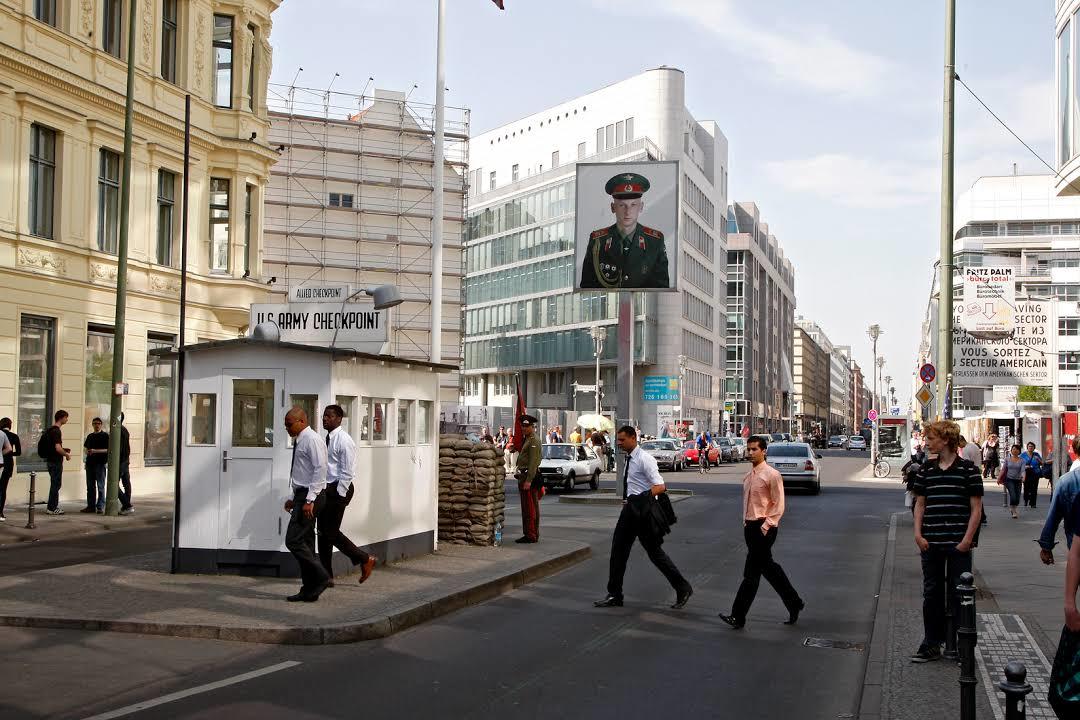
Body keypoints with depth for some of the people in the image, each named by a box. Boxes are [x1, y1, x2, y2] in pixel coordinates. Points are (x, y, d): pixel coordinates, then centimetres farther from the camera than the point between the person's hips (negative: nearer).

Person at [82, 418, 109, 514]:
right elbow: (85, 447, 26)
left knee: (100, 486, -5)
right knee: (90, 486, 9)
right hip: (90, 463, 6)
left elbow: (108, 449, -10)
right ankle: (91, 506, 15)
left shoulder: (105, 436, -2)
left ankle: (100, 507, -3)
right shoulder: (90, 436, 16)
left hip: (100, 463, -6)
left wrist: (95, 451, -18)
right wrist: (87, 451, 3)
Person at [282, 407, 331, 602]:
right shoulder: (299, 441, 17)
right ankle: (309, 590, 13)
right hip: (302, 495, 10)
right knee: (305, 543, 9)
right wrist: (294, 498, 20)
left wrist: (309, 500, -23)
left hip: (311, 496, -10)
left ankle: (320, 577, -6)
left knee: (293, 540, -13)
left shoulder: (312, 440, -12)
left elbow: (320, 470, -20)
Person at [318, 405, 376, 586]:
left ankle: (365, 560, 8)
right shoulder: (327, 439, 12)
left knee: (331, 533, -7)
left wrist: (339, 494, -17)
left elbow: (347, 471, -16)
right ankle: (326, 576, 15)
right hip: (326, 489, 9)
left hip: (338, 490, -9)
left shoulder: (343, 440, -14)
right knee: (323, 532, 8)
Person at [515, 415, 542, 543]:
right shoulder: (526, 440, 19)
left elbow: (533, 462, -20)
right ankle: (528, 534, 18)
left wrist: (528, 480, -25)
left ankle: (531, 535, -9)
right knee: (526, 507, 13)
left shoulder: (534, 441, -13)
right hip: (523, 475, 11)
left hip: (530, 476, -11)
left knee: (530, 508, -9)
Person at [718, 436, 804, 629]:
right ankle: (794, 603, 30)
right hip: (750, 526, 9)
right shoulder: (749, 475, 11)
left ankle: (738, 616, -4)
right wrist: (746, 523, 13)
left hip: (764, 528, -9)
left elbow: (778, 506, -13)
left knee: (751, 572, -6)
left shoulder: (772, 475, -12)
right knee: (768, 568, 16)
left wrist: (765, 527, -17)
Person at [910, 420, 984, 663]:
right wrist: (918, 534, 1)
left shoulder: (968, 470, -4)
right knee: (931, 594, 9)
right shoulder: (925, 470, 9)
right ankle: (932, 645, 18)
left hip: (958, 545, -4)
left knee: (958, 595, 1)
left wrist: (967, 540, -10)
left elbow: (976, 509, -4)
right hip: (930, 543, 4)